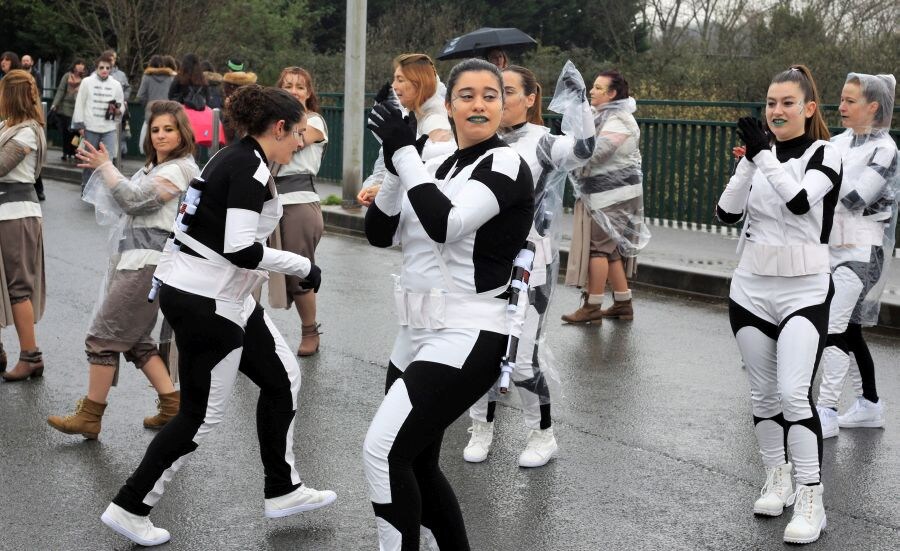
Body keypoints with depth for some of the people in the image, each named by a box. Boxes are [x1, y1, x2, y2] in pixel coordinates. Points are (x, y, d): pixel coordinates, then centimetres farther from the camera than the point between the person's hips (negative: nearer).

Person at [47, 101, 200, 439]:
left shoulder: (180, 169, -10)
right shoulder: (154, 167, 21)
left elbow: (134, 201, -17)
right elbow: (130, 206, 19)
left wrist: (105, 167, -9)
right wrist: (103, 167, 9)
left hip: (148, 262, -10)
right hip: (135, 258, 10)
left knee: (104, 335, -6)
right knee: (135, 339, 12)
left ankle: (90, 416, 1)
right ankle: (172, 405, 15)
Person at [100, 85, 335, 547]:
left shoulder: (234, 158, 11)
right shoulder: (251, 168, -18)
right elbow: (241, 250, -25)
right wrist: (304, 267, -15)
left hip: (215, 294, 10)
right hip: (206, 301, -10)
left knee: (283, 378, 15)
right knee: (202, 414, 2)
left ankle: (283, 491, 24)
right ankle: (129, 508, 14)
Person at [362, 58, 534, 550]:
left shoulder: (506, 164, -11)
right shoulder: (437, 167, 12)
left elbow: (446, 224, -26)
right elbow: (379, 234, 8)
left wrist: (406, 152, -19)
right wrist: (394, 165, -6)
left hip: (465, 338, -8)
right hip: (417, 334, 9)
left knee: (384, 452, -15)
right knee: (415, 464, 15)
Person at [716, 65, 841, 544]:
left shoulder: (825, 154, -5)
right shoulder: (759, 155, 8)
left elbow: (800, 200, -24)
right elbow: (726, 214, -3)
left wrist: (763, 152, -20)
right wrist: (748, 160, -13)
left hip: (803, 292, -5)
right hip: (751, 288, 5)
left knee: (794, 392, -16)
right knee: (763, 392, 11)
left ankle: (810, 502, -9)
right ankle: (777, 481, 26)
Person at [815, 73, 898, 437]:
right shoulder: (842, 142, 8)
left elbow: (856, 198, -19)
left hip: (860, 252, -7)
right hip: (834, 247, 7)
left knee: (834, 328, -10)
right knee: (850, 328, 13)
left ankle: (827, 412, -5)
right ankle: (869, 405, 25)